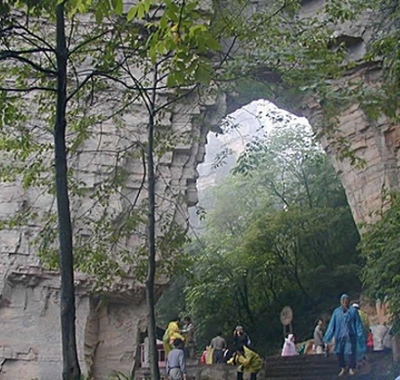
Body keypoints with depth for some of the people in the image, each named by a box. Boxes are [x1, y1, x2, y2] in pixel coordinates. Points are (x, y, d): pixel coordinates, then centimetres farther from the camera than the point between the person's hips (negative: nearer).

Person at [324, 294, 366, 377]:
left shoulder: (353, 311, 0)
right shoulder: (336, 312, 4)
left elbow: (358, 324, 1)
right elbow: (332, 324, 5)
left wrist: (360, 335, -4)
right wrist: (327, 337, 3)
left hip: (350, 335, -2)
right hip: (339, 335, 2)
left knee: (351, 352, -5)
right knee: (339, 352, 3)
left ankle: (351, 368, 15)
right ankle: (342, 368, 21)